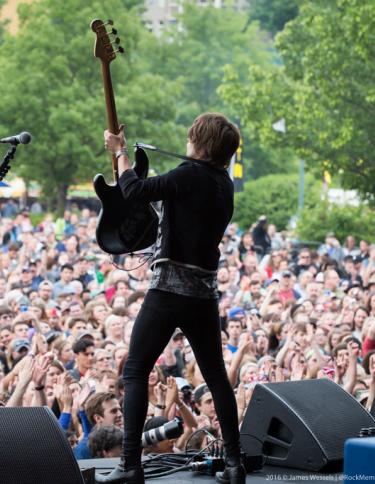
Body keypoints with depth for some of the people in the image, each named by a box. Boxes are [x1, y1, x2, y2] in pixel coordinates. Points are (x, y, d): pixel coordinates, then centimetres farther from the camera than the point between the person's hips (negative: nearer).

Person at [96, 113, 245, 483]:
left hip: (170, 287, -7)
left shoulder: (190, 175, -14)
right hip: (205, 292, 7)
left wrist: (120, 152, 1)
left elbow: (134, 191, -15)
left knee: (135, 371, -1)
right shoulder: (224, 184, 10)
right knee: (216, 374, 14)